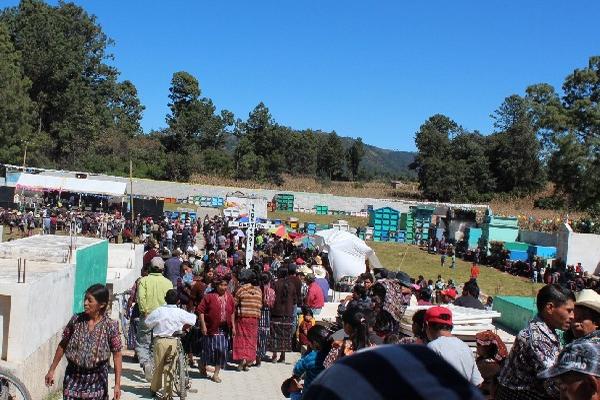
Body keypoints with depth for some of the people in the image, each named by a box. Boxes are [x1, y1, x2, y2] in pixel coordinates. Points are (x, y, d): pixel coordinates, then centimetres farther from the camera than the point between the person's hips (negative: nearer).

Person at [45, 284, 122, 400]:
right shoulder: (76, 320, -5)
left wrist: (117, 384, -9)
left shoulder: (110, 326, -12)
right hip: (73, 378, 2)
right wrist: (52, 370, 12)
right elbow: (63, 345, 7)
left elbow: (116, 355, -8)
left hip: (96, 381, -2)